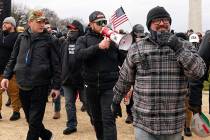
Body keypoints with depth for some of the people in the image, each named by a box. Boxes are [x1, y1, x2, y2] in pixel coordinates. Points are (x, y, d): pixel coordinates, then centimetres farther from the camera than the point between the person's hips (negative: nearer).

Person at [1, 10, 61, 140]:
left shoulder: (48, 39, -3)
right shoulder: (22, 37, 7)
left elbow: (56, 64, -2)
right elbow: (13, 59, 14)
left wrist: (56, 86, -4)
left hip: (40, 85, -4)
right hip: (23, 84, 4)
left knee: (35, 120, 0)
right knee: (30, 118, 15)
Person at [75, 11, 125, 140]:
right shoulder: (84, 40, 5)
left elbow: (123, 61, 3)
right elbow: (79, 54, -18)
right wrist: (98, 46, -27)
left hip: (109, 86, -2)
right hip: (91, 86, 3)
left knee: (108, 120, -9)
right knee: (96, 120, 17)